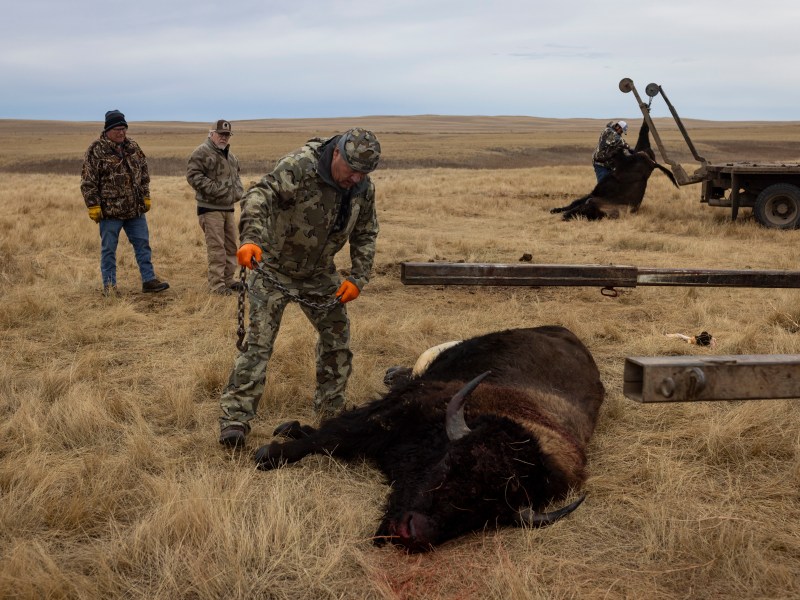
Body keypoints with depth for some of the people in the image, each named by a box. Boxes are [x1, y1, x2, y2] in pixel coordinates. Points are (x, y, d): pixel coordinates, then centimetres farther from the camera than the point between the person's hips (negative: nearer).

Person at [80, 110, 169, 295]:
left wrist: (145, 197, 11)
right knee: (108, 249, 5)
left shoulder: (133, 147, 8)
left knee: (143, 244, 8)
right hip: (109, 210, -5)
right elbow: (88, 181, -10)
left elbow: (144, 173, 16)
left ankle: (149, 280, 16)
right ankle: (109, 285, 14)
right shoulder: (96, 150, -9)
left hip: (135, 209, 5)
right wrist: (93, 206, -13)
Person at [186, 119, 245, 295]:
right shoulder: (202, 152, -9)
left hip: (228, 208, 9)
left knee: (231, 245, 13)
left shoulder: (231, 156, 18)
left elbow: (236, 175, 31)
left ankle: (228, 279, 24)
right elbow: (193, 175, -17)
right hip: (210, 208, -9)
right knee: (216, 247, -9)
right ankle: (216, 284, -5)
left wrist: (238, 191, 11)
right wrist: (215, 189, -22)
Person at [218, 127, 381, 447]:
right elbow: (260, 195, -39)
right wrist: (251, 239, -55)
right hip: (274, 268, -6)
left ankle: (331, 411, 27)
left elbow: (365, 235, 6)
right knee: (259, 341, -11)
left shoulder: (364, 188, -6)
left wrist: (357, 278, -5)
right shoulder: (299, 166, -26)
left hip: (319, 273, 6)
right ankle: (235, 418, -7)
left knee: (337, 337, 10)